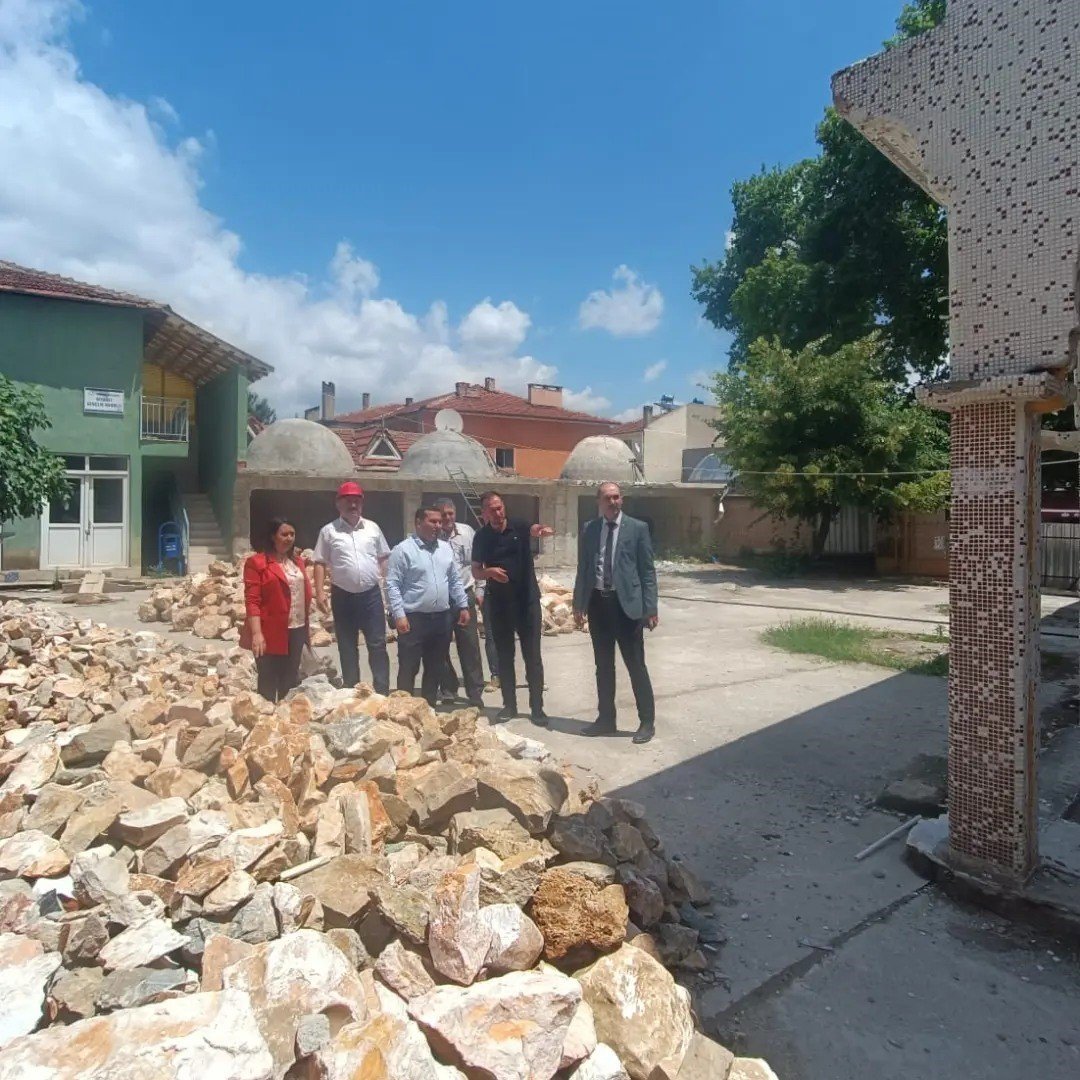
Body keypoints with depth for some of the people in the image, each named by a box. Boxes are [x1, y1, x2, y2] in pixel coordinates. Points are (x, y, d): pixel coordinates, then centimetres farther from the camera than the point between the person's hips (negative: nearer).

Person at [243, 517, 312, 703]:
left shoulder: (297, 561, 14)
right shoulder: (256, 562, -7)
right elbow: (252, 600, -13)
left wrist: (307, 626, 15)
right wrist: (256, 633, -21)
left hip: (297, 630, 6)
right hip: (271, 632, -6)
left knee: (290, 681, 15)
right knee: (268, 682, 2)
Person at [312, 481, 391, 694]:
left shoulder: (373, 528, 7)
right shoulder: (329, 531, 1)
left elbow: (384, 559, 10)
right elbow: (320, 563, 1)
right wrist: (319, 592, -8)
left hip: (371, 594, 1)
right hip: (343, 597, -1)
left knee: (377, 645, 1)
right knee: (347, 648, 8)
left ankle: (382, 692, 7)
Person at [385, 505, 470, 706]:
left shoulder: (446, 548, 10)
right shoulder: (403, 550, -9)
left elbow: (455, 581, 16)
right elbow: (392, 585, -12)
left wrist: (463, 606, 10)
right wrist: (399, 615, -18)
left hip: (442, 618, 6)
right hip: (414, 619, -6)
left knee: (435, 668, 14)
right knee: (408, 669, 2)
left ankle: (429, 706, 27)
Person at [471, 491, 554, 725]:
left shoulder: (520, 527, -4)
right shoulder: (481, 537, 1)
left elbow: (535, 530, -26)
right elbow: (476, 572, 4)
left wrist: (543, 530, -50)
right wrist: (490, 571, -18)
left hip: (527, 600, -2)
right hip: (498, 603, 2)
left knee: (532, 656, 2)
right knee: (504, 656, 10)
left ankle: (537, 708, 9)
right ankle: (509, 704, 21)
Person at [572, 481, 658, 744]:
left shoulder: (637, 528, -2)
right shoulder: (589, 529, 8)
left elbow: (648, 570, -3)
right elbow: (583, 569, 12)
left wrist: (650, 608, -10)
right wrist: (578, 604, 9)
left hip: (626, 603, -4)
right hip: (597, 602, 4)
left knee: (636, 665, 2)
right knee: (603, 665, 13)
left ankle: (647, 721, 15)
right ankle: (606, 718, 25)